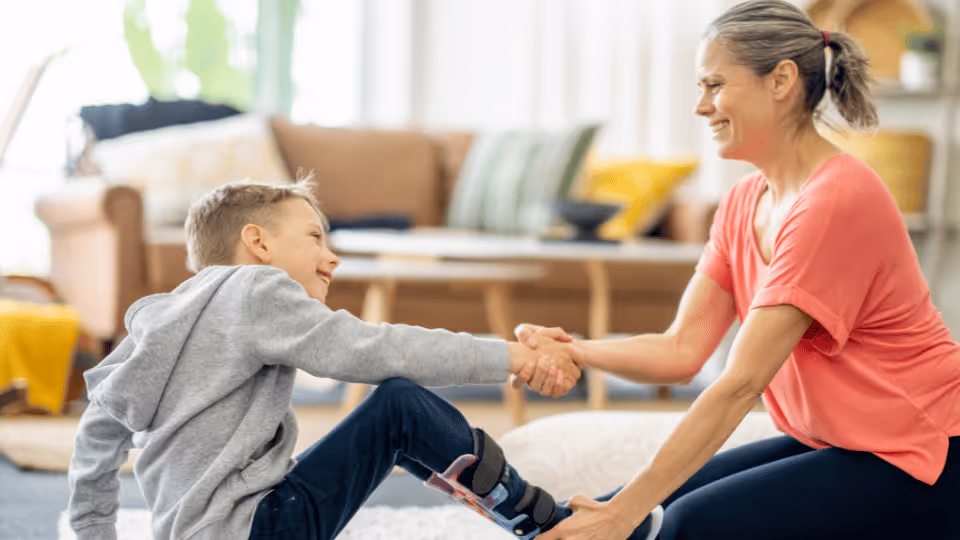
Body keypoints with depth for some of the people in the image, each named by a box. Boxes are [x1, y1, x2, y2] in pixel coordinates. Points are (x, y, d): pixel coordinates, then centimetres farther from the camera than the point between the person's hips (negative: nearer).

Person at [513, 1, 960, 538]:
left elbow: (740, 384, -26)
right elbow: (683, 350, 0)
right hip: (829, 444, 8)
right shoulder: (743, 203, 6)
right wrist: (573, 350, -18)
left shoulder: (837, 201, -22)